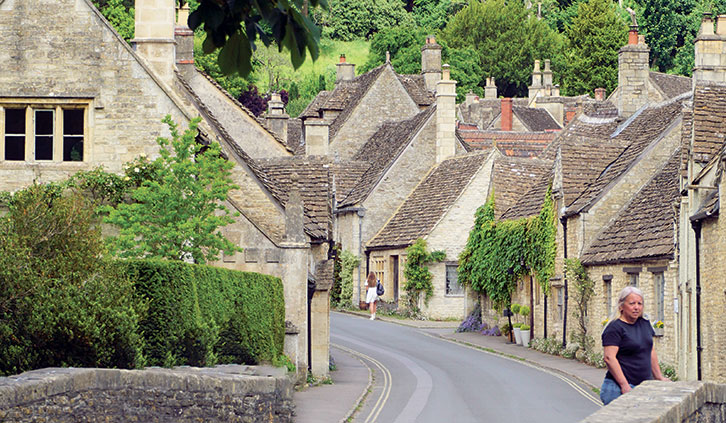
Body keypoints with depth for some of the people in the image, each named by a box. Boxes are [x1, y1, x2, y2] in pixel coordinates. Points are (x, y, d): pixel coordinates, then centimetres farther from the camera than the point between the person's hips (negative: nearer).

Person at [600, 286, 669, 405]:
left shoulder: (645, 324, 16)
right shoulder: (614, 328, -8)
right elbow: (609, 358, -17)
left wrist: (659, 377, 20)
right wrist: (625, 386, -22)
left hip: (645, 386, 7)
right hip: (619, 388, -7)